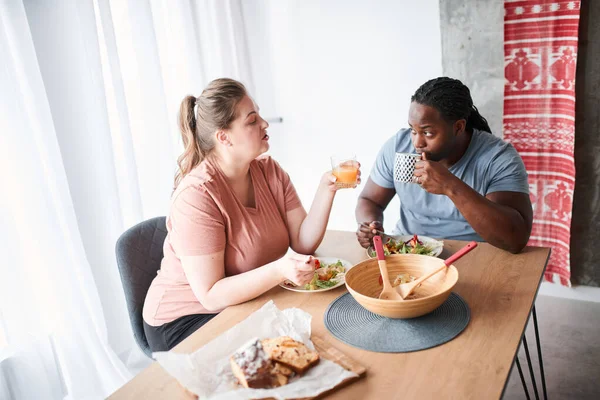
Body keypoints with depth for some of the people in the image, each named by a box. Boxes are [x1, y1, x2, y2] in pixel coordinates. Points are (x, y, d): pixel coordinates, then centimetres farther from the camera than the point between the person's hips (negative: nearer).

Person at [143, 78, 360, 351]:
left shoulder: (270, 171, -3)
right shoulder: (196, 196, -25)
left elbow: (303, 242, -7)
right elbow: (211, 296, -26)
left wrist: (326, 190, -20)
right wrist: (279, 271, -39)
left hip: (251, 300, 7)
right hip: (186, 320, -6)